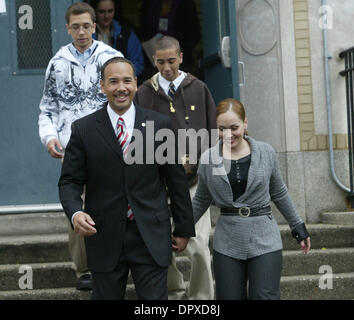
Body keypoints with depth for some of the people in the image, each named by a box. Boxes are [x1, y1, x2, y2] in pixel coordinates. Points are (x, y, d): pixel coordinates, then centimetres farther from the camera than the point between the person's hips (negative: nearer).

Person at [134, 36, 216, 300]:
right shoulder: (144, 93, 6)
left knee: (198, 246, -10)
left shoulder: (198, 89, 6)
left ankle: (202, 296, 5)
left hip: (193, 179, -1)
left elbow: (212, 133, 10)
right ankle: (174, 290, 27)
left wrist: (194, 161, -2)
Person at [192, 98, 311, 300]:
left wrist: (299, 227, 16)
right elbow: (201, 200, 13)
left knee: (265, 296, -7)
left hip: (265, 242, -1)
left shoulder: (266, 153, 0)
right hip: (227, 244, 1)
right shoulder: (208, 160, 0)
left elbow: (279, 193, 13)